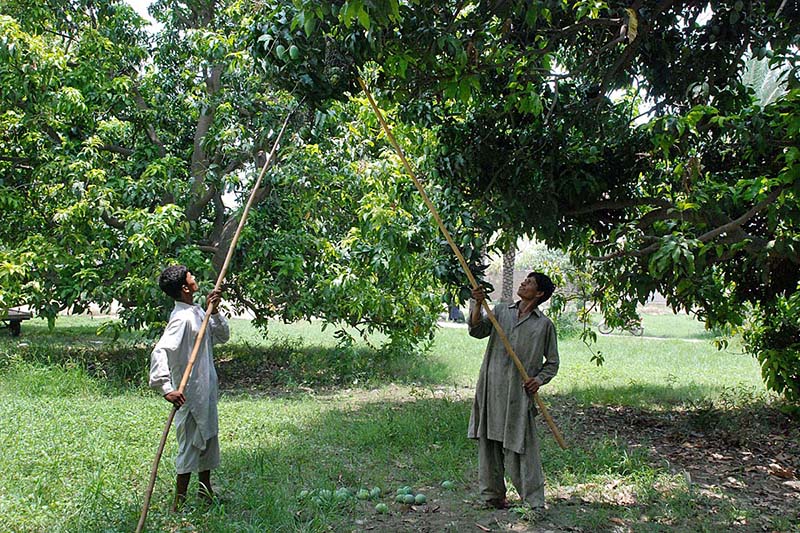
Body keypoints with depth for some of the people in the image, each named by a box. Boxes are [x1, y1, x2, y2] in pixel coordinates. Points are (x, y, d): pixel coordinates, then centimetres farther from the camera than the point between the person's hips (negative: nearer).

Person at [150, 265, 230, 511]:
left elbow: (222, 336, 11)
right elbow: (160, 352, -33)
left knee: (208, 439, 21)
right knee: (191, 445, 1)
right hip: (190, 394, -9)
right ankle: (180, 502, 15)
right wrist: (166, 388, -39)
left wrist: (214, 311, -4)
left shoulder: (197, 312, 6)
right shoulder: (181, 318, -23)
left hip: (206, 390, 9)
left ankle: (205, 489, 37)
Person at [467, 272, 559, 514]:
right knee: (489, 443, 10)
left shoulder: (544, 324, 3)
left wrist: (540, 379, -8)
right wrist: (477, 304, -13)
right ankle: (492, 494, 25)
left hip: (519, 393, -3)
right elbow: (478, 331, -1)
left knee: (520, 448, -5)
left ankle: (534, 502, 4)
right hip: (491, 389, 3)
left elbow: (552, 361, 9)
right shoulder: (501, 310, 11)